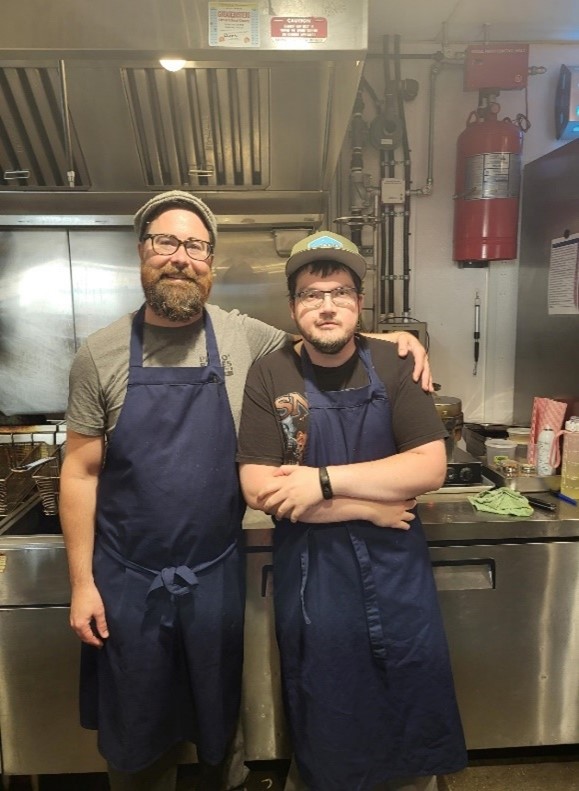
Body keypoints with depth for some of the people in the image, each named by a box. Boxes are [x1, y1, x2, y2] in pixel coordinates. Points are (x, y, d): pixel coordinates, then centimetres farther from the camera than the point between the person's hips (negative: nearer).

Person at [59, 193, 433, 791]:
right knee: (135, 735, 21)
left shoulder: (244, 337, -6)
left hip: (218, 574, 1)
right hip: (127, 579, 0)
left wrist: (391, 339, -8)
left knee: (219, 720, 23)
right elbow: (80, 472, -3)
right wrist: (81, 582, -4)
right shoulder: (100, 354, -7)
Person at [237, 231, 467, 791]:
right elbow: (259, 491, -15)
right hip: (311, 571, -1)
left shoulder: (393, 365, -6)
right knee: (326, 724, 18)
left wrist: (323, 479, -22)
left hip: (396, 567, 2)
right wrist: (371, 507, -15)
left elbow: (430, 467, -13)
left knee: (413, 694, 20)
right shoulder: (269, 376, -10)